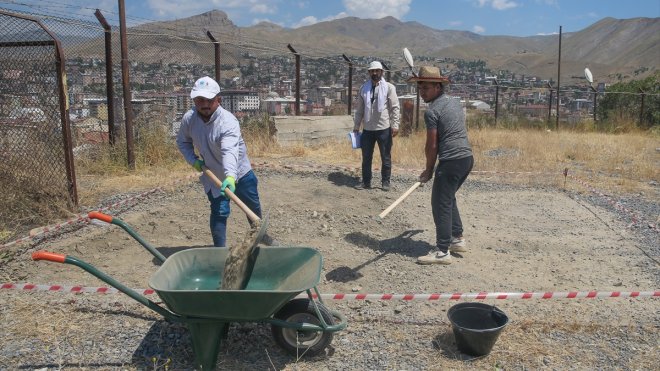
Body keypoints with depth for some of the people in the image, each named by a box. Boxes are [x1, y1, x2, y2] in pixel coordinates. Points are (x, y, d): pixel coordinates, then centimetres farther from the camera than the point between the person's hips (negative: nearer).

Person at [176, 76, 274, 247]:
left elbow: (229, 151, -46)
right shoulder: (189, 119, -15)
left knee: (253, 206, 16)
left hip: (238, 171, -2)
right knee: (219, 212, -7)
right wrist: (193, 160, -12)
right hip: (213, 175, 2)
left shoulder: (228, 121, -32)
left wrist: (231, 177, -61)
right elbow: (182, 142, 4)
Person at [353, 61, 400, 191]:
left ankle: (385, 182, 17)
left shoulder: (389, 87, -3)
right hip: (367, 129, 3)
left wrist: (395, 125, -13)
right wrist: (356, 126, 9)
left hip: (384, 129, -3)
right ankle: (366, 182, 19)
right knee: (366, 157, 9)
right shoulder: (364, 88, 7)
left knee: (386, 158, 6)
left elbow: (395, 107, -6)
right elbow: (359, 109, 11)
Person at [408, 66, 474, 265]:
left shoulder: (432, 111, -11)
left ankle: (442, 252, -1)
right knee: (449, 198, 23)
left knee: (440, 204, -3)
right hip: (467, 157, 9)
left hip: (451, 161, -9)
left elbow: (432, 146, -10)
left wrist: (428, 170, 1)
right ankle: (457, 239, 28)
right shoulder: (455, 102, 14)